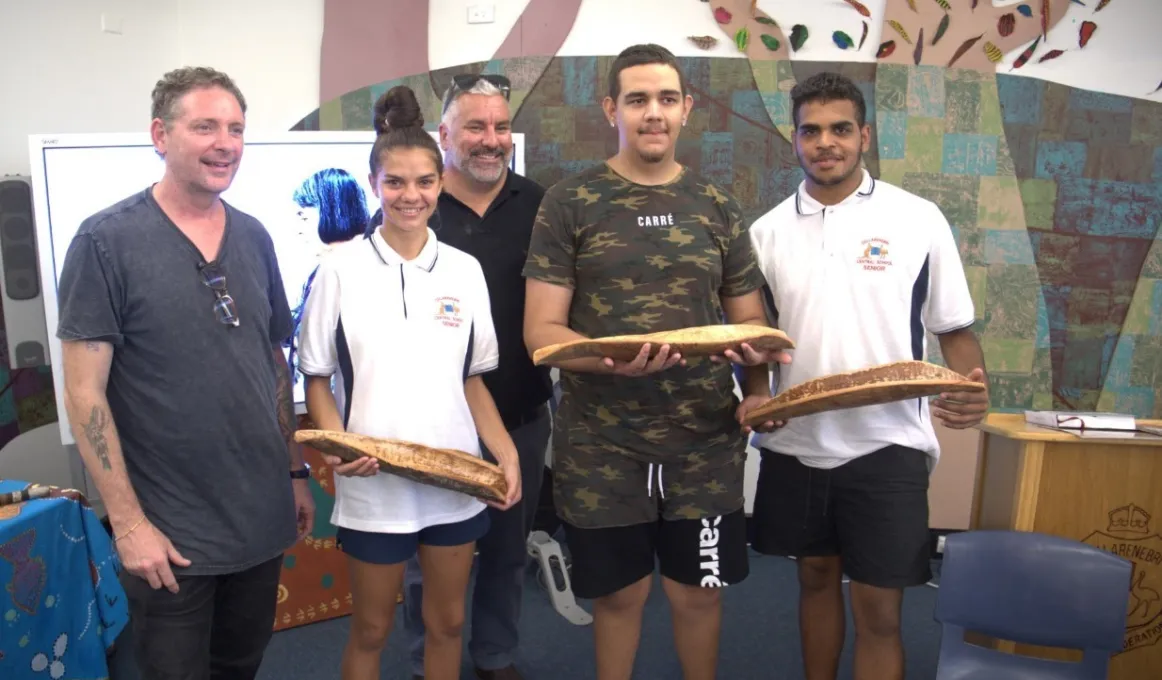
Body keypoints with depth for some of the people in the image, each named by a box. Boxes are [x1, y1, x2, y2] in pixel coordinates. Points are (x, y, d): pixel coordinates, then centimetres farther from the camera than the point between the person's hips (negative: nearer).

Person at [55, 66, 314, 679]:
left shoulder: (254, 237, 4)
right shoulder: (107, 241, -12)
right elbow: (85, 393, -13)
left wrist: (296, 471, 10)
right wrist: (129, 522, -14)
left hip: (262, 518, 5)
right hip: (169, 532, -5)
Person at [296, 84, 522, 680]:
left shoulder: (464, 269, 3)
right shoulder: (342, 269, -5)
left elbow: (472, 379, 8)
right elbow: (317, 378, -1)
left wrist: (506, 452, -5)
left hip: (457, 483, 3)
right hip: (372, 485, -2)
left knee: (447, 621, 17)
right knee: (371, 629, 14)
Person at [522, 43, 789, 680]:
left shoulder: (716, 205, 6)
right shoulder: (569, 202, -3)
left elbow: (749, 321, 10)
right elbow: (540, 331, -8)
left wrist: (758, 391, -9)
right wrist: (609, 361, -27)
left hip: (705, 441, 2)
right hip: (601, 444, -2)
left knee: (698, 592, 14)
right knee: (620, 593, 14)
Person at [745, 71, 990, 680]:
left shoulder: (918, 219, -3)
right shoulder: (768, 230, 4)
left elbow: (954, 328, 1)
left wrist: (973, 389, -19)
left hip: (886, 446, -2)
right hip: (795, 443, 3)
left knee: (878, 610, 4)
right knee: (815, 577, 19)